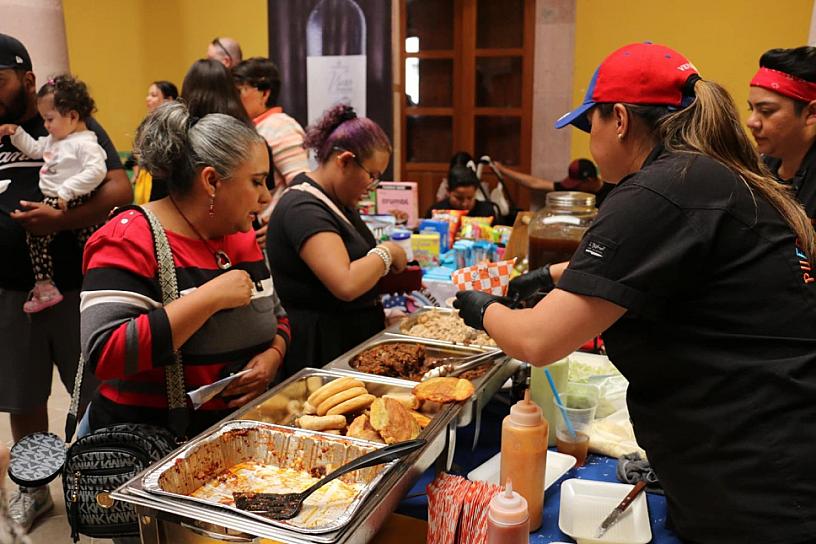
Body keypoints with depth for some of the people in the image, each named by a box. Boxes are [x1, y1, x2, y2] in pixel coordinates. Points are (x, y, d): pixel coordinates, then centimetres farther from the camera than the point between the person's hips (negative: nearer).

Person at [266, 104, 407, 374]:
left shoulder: (338, 201, 11)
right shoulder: (303, 209, -21)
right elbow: (346, 285, -31)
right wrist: (387, 252, -15)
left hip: (353, 336, 10)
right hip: (319, 347, -9)